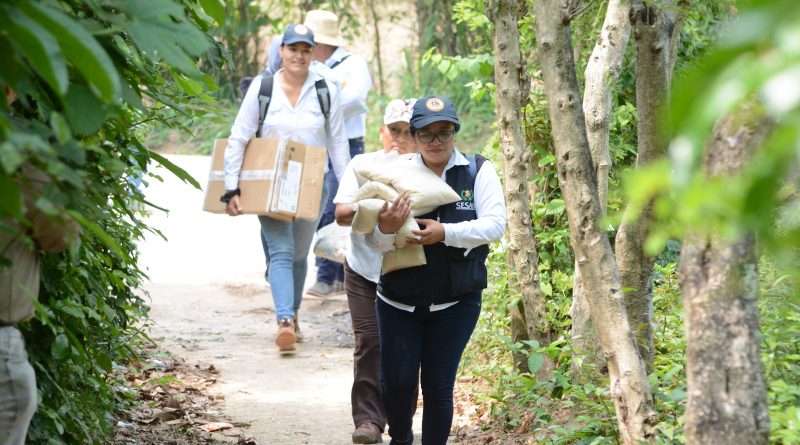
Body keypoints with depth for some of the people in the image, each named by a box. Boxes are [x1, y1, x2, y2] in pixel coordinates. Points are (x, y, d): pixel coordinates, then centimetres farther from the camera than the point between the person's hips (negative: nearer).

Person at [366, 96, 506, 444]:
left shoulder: (478, 171, -4)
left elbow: (495, 224, -14)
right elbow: (375, 243, -5)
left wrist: (445, 232, -27)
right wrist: (386, 229, -30)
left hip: (456, 302, -1)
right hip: (399, 301, 1)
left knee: (438, 386, 1)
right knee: (396, 382, 0)